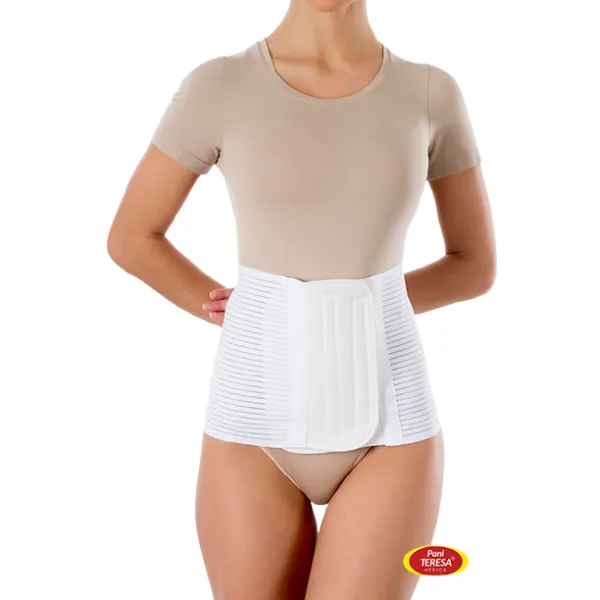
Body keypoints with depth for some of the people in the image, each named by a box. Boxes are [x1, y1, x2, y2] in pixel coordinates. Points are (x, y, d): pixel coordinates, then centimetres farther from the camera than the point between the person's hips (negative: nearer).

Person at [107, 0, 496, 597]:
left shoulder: (433, 93, 3)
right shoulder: (217, 87, -2)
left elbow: (477, 265, 10)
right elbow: (130, 239, 8)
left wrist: (355, 308, -1)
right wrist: (256, 316, 9)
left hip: (387, 421, 1)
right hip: (258, 421, 0)